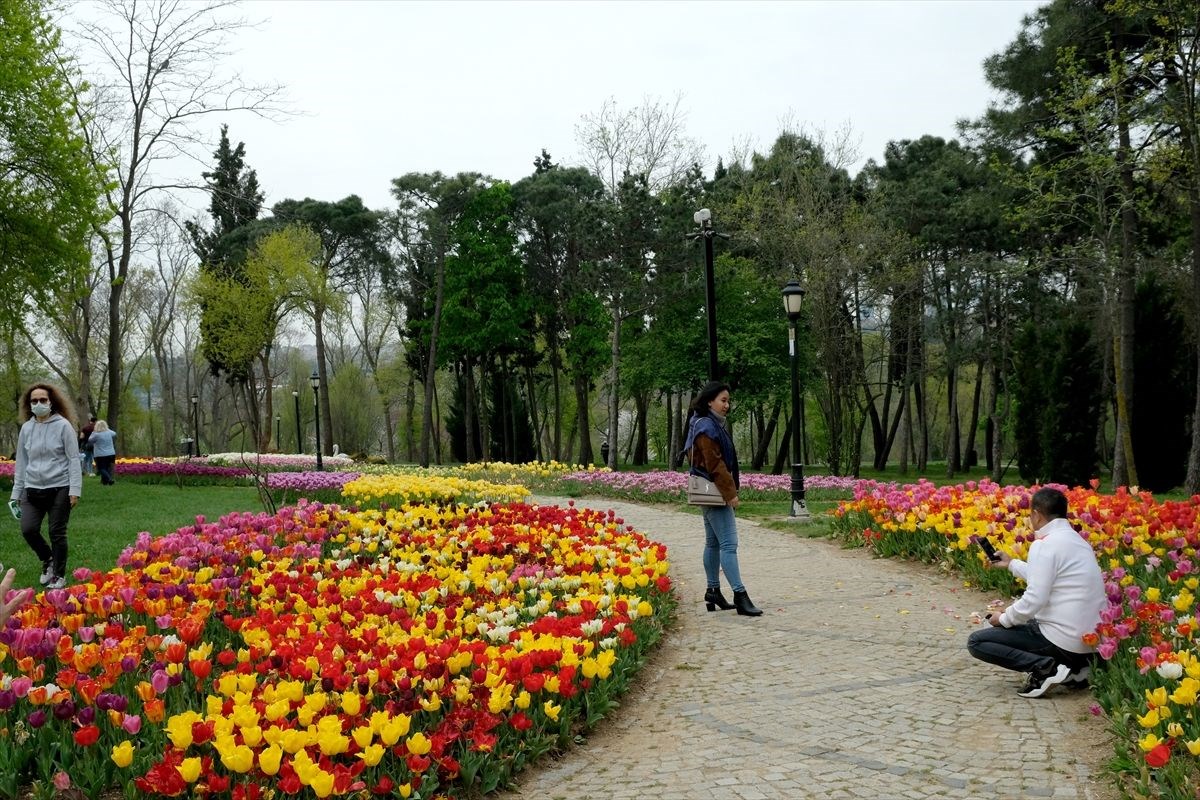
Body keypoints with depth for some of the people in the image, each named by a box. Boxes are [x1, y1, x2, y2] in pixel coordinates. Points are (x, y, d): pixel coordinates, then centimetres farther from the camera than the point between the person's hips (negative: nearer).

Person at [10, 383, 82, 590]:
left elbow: (74, 459, -6)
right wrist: (16, 492, 11)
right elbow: (21, 462, 13)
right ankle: (48, 559, 23)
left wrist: (75, 490, -12)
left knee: (57, 533, 2)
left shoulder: (63, 425, -6)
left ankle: (59, 575, 17)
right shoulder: (26, 428, 7)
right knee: (28, 530, -6)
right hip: (33, 489, 4)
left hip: (59, 488, -4)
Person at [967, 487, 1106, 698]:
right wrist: (1012, 564, 37)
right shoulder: (1078, 541, 12)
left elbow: (1034, 599, -20)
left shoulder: (1044, 544, -15)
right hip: (1092, 639, 8)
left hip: (1064, 639, -8)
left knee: (976, 641, -1)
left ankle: (1044, 667, -14)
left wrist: (1003, 619, -3)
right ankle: (1074, 665, 13)